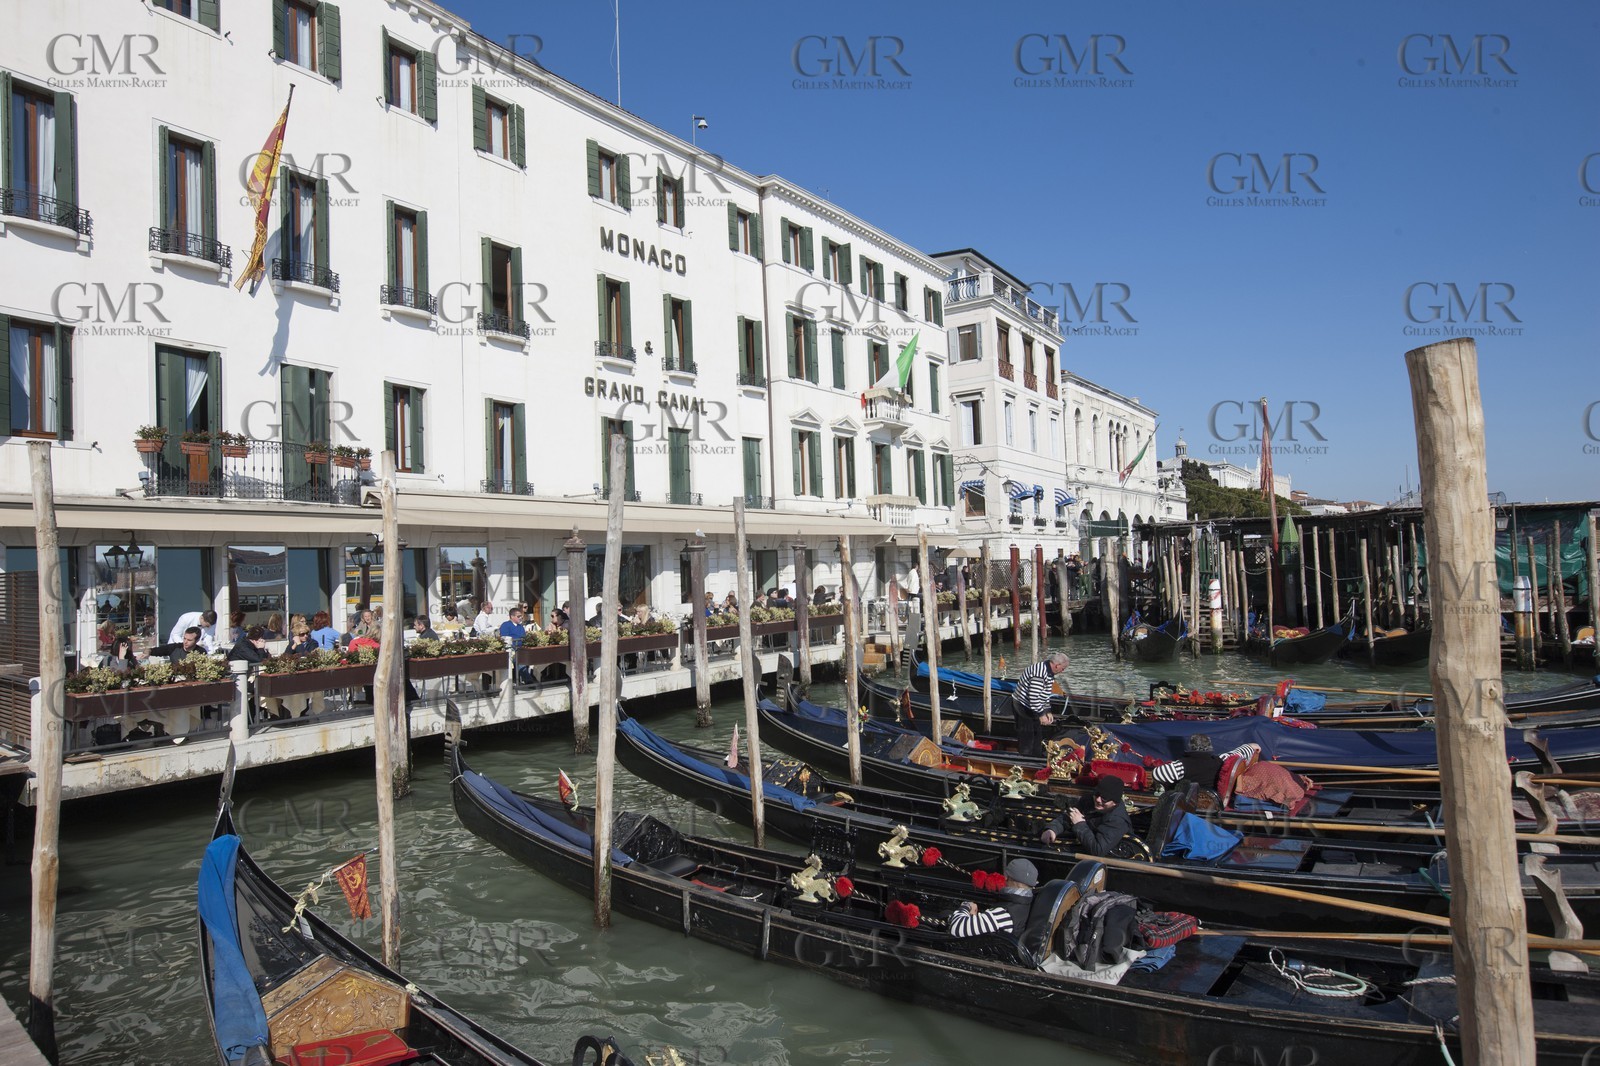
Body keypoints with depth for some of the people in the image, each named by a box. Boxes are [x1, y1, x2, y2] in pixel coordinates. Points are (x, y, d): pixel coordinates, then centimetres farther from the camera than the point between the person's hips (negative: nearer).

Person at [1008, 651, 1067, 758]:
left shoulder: (1049, 671, 6)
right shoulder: (1040, 673, -29)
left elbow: (1045, 693, 16)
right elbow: (1033, 697, -31)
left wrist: (1048, 711, 12)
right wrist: (1041, 714, -25)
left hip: (1033, 707, 10)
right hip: (1022, 706, -10)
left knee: (1038, 733, 19)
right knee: (1027, 737, -3)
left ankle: (1038, 757, 32)